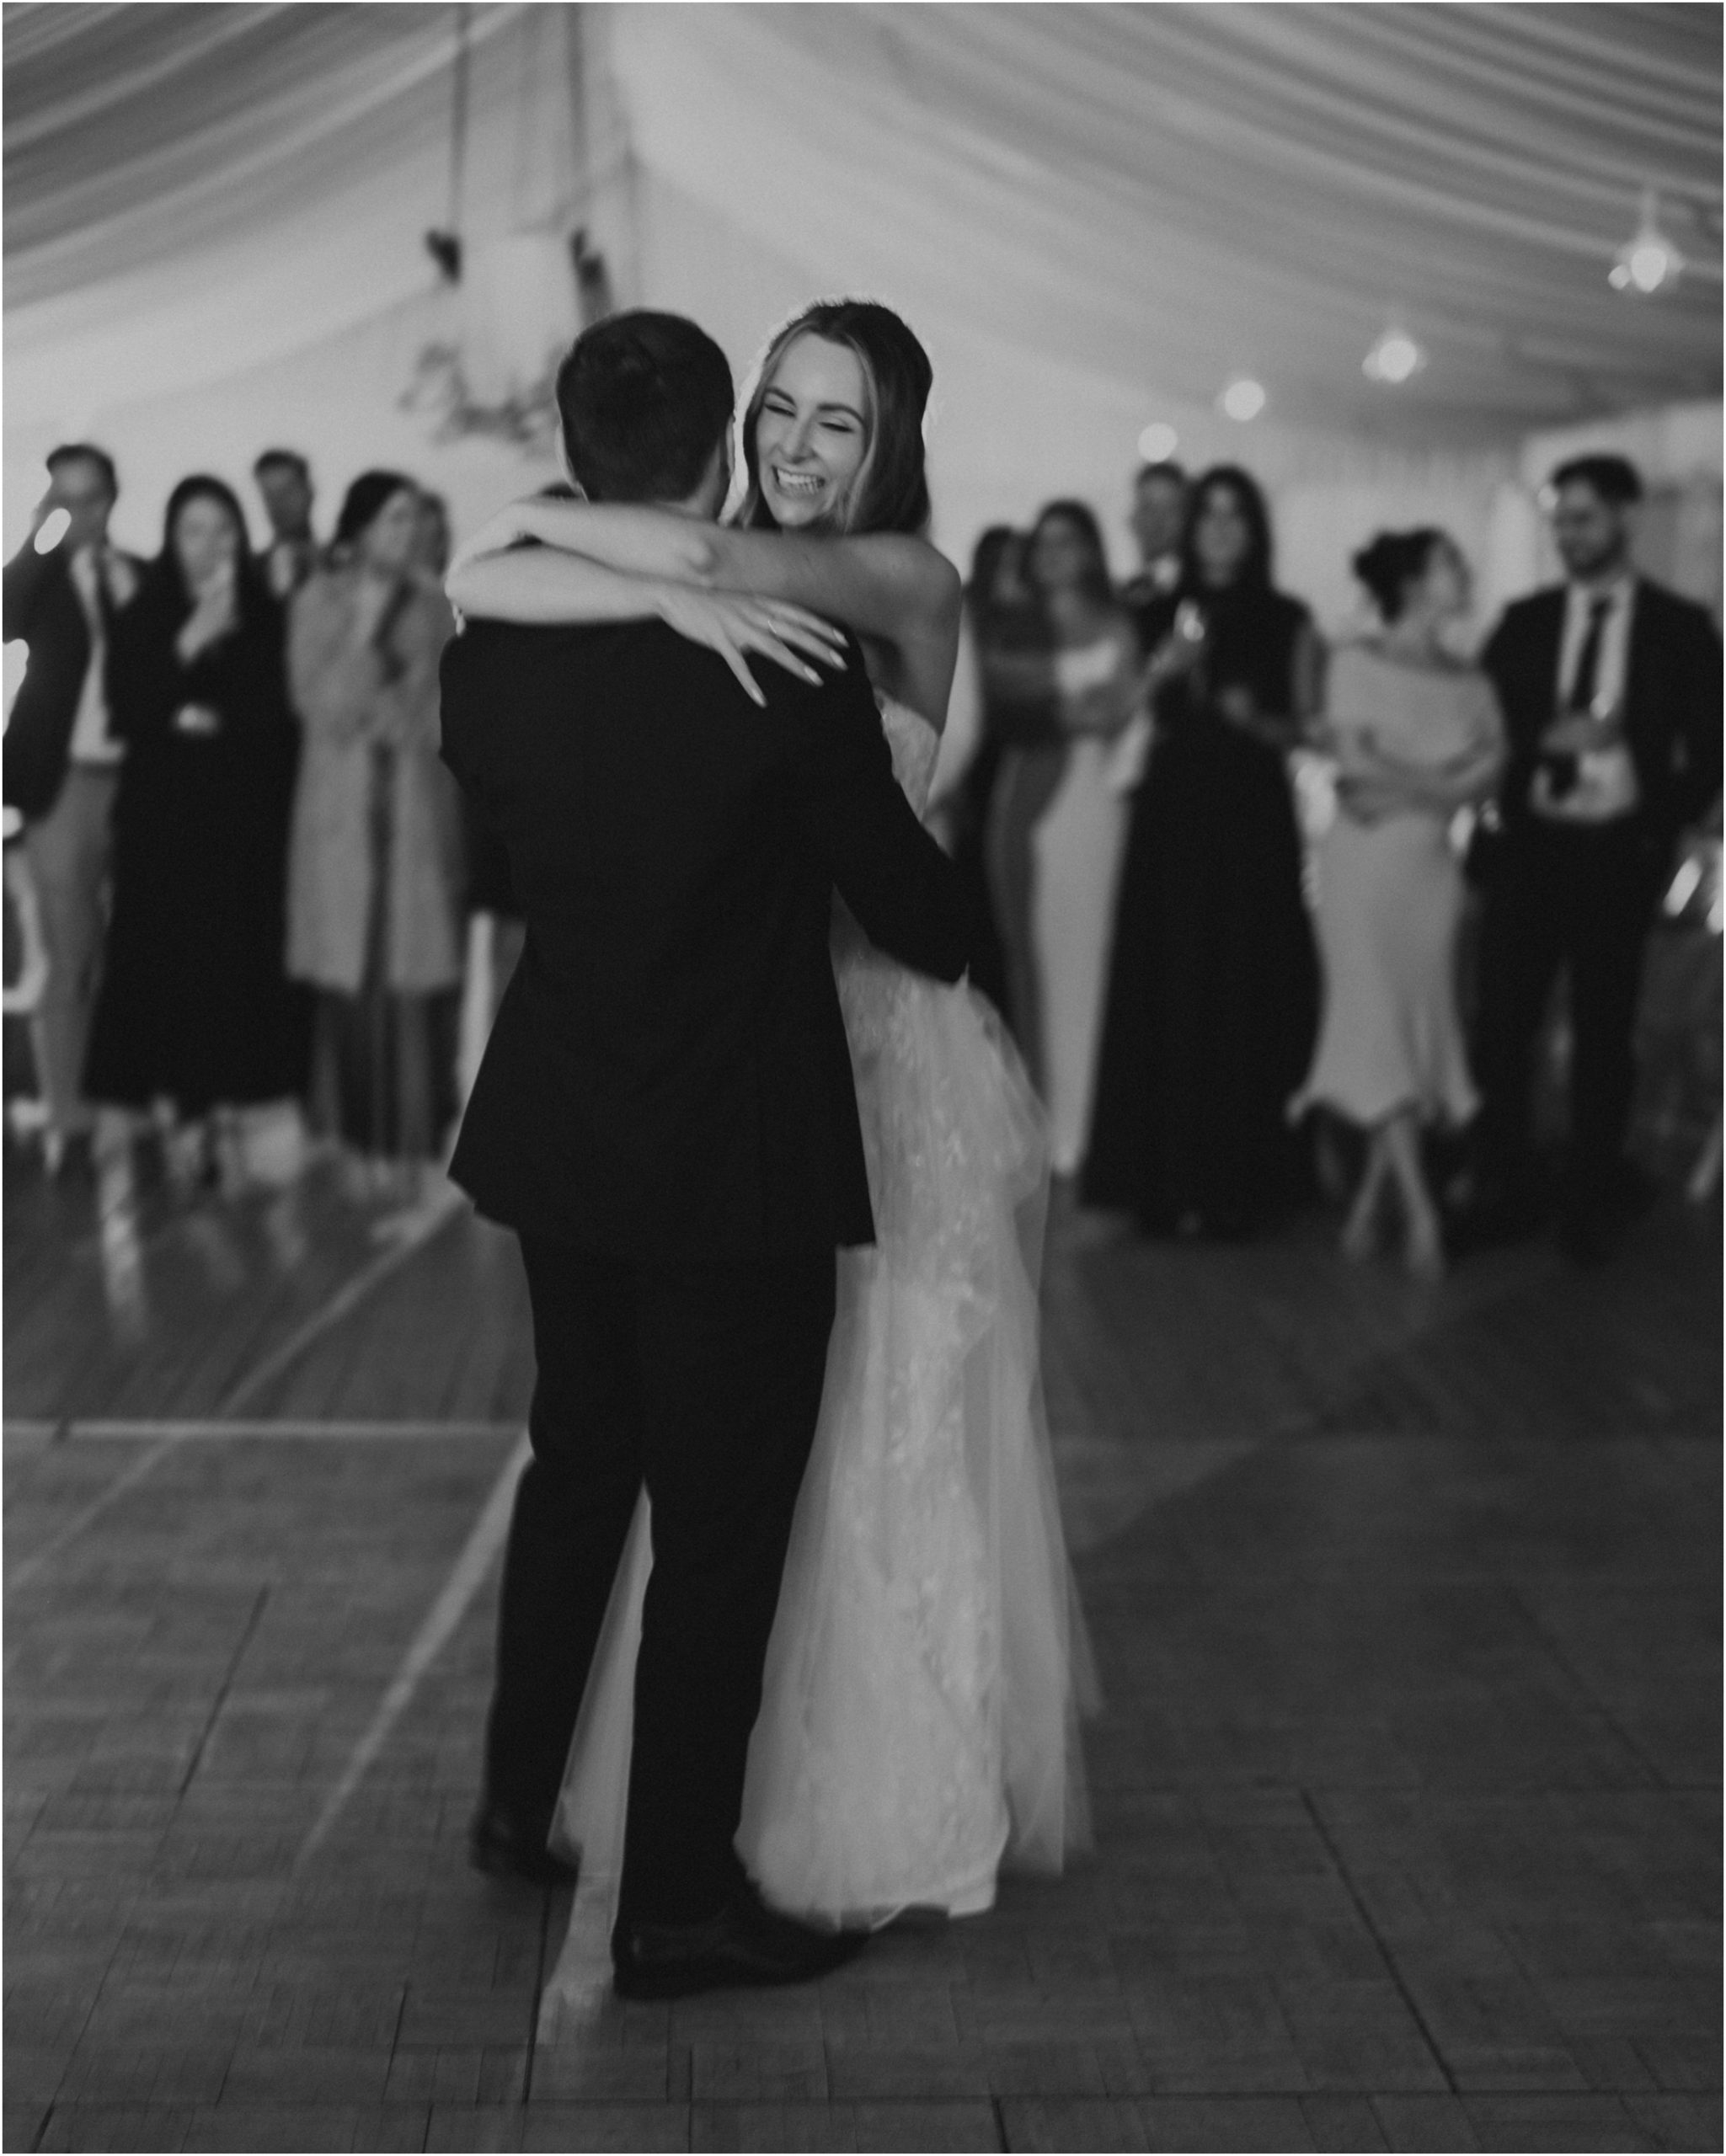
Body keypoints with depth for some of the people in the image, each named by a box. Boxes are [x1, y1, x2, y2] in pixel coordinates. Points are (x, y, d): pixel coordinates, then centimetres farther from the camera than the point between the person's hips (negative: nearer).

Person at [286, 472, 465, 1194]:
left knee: (420, 973, 0)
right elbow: (323, 709, -9)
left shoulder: (432, 605, 5)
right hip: (344, 811, -2)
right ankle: (363, 1136, 8)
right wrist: (364, 628, -15)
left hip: (421, 805, 2)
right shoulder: (319, 602, 0)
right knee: (354, 976, -1)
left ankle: (412, 1133, 11)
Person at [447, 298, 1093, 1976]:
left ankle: (900, 1797, 25)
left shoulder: (909, 582, -9)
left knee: (886, 1436, 7)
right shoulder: (729, 601, 5)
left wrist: (539, 516, -14)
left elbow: (703, 557, -28)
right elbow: (478, 588, -9)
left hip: (883, 1044, -5)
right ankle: (750, 1785, 28)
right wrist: (683, 608, -23)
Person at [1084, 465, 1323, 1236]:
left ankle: (1232, 1184, 5)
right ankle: (1167, 1179, 3)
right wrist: (1161, 671, -11)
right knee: (1166, 994, -2)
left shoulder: (1287, 621, 5)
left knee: (1244, 995, -3)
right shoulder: (1163, 616, 10)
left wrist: (1256, 719, -15)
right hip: (1172, 817, 1)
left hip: (1252, 824, -1)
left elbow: (1307, 726, 5)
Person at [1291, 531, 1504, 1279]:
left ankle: (1369, 1203, 11)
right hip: (1364, 864, -4)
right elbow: (1359, 767, -10)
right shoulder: (1357, 663, -2)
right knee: (1376, 1028, -6)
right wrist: (1442, 774, -9)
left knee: (1422, 1031, 2)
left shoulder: (1470, 683, 8)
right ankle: (1420, 1210, -4)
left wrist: (1397, 783, -11)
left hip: (1432, 867, 4)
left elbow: (1482, 781, -4)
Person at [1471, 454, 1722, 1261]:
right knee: (1501, 1020, -1)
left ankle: (1593, 1202, 16)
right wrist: (1545, 738, -14)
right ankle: (1503, 1191, 10)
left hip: (1617, 852, -2)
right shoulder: (1525, 620, 7)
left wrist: (1659, 828, -9)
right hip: (1530, 842, 2)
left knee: (1603, 1029, 6)